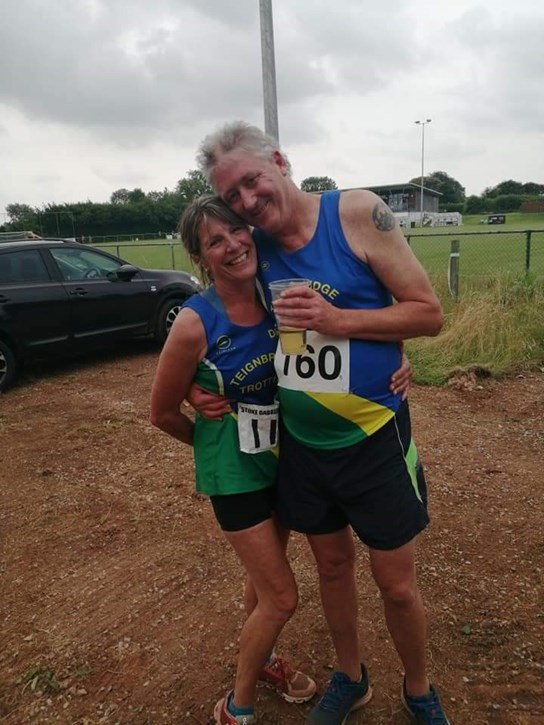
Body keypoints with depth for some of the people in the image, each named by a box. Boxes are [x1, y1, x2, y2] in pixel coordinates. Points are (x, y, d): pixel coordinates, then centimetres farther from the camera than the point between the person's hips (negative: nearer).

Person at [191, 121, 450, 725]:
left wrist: (338, 320, -23)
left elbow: (429, 313, -12)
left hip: (373, 440, -3)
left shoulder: (358, 212, -13)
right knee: (332, 565, 21)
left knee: (396, 584, 11)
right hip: (299, 444, 4)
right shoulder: (253, 248, -1)